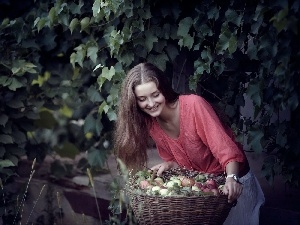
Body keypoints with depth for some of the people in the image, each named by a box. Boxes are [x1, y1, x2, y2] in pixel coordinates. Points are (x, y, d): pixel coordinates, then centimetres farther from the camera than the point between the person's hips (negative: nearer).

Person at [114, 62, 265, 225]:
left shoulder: (193, 105, -26)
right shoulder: (149, 124, -8)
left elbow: (225, 148, -31)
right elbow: (175, 160, 5)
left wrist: (232, 178, -46)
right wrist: (168, 165, -16)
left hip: (233, 181, -5)